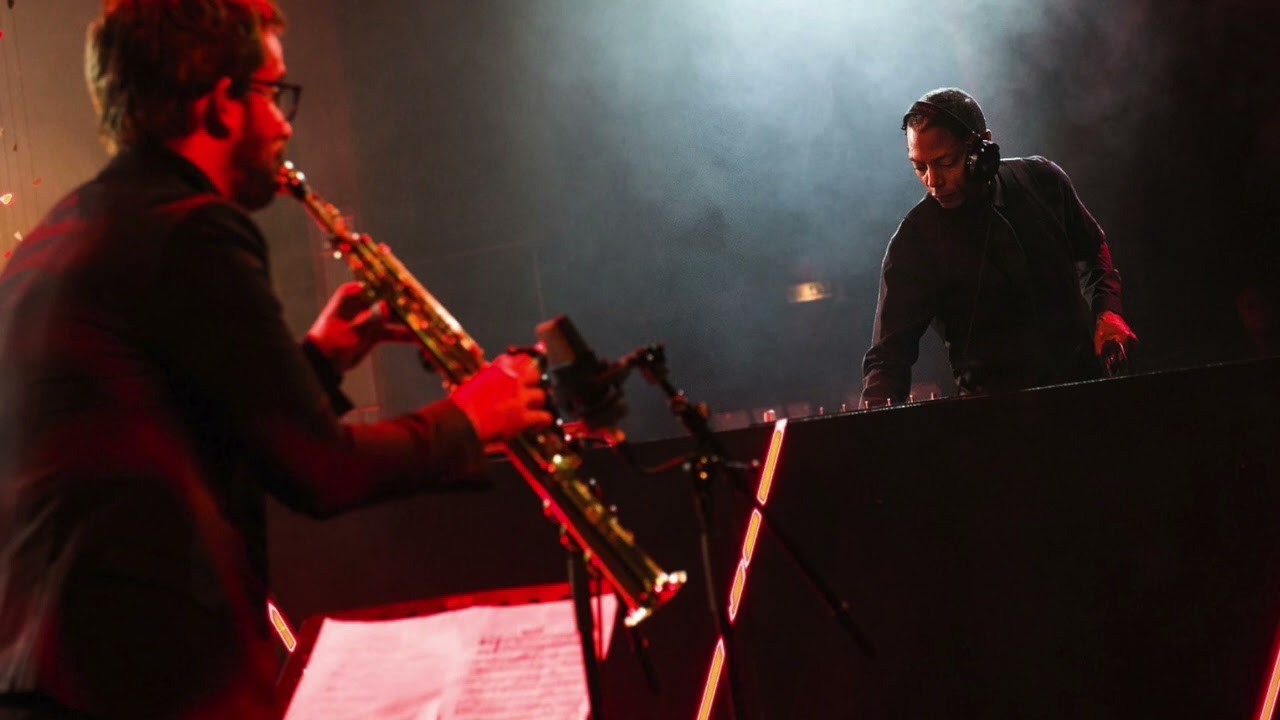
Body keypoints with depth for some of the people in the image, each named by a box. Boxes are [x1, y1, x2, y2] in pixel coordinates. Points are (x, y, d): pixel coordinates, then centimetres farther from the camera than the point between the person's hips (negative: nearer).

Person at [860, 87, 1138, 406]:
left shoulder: (1041, 180, 2)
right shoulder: (913, 243, -9)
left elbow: (1093, 249, 21)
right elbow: (890, 353, -9)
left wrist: (1106, 310, 5)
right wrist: (877, 408, -28)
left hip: (1084, 377, 3)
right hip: (995, 408, -3)